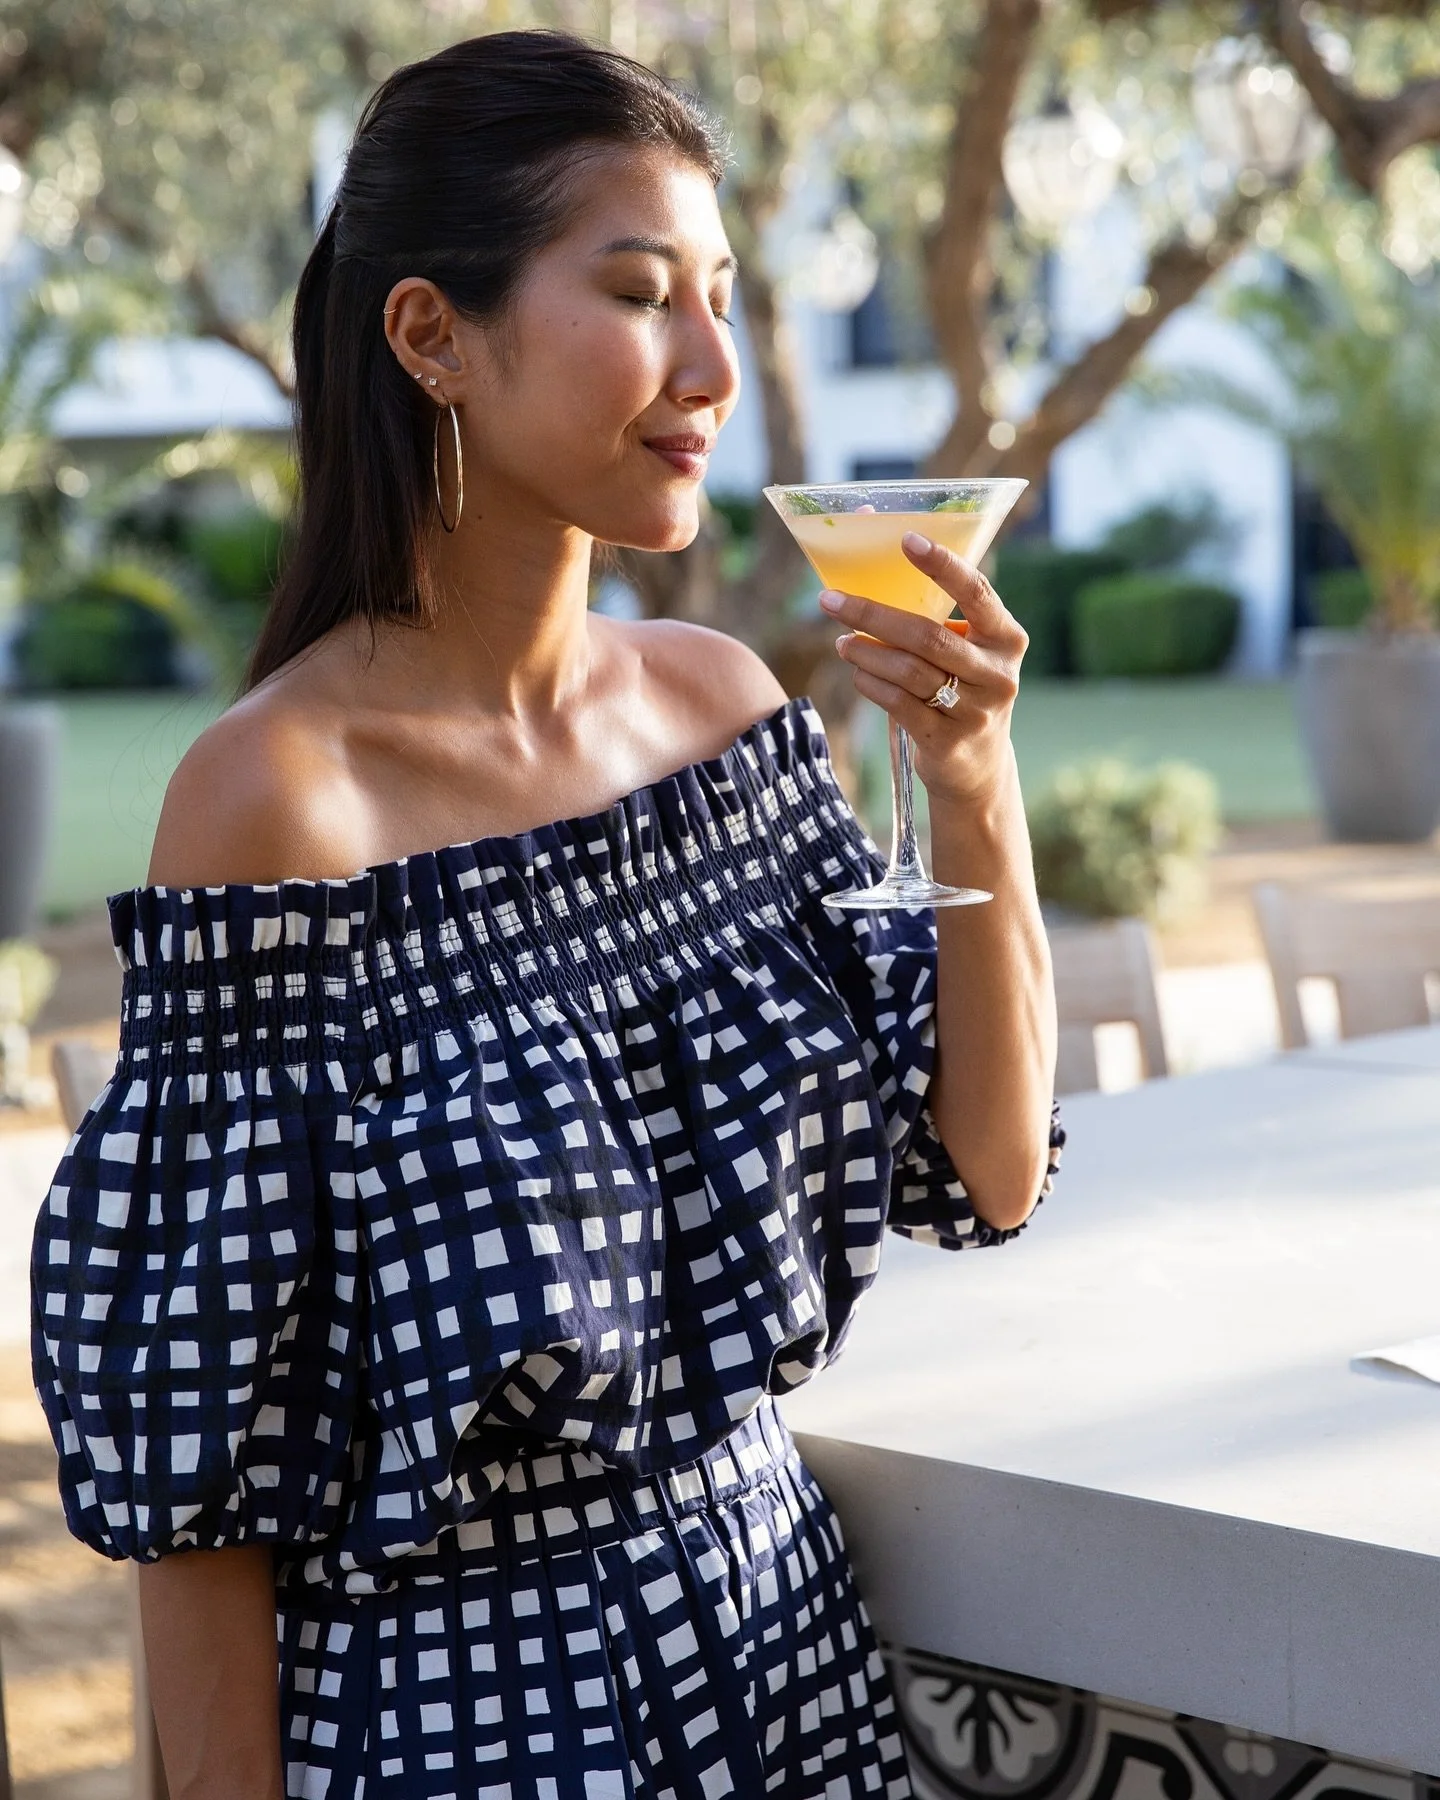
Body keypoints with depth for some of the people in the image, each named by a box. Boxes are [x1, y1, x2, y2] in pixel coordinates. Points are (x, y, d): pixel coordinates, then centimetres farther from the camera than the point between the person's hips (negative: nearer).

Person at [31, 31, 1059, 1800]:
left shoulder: (723, 704, -1)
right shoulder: (275, 797, -19)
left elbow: (984, 1174, 1)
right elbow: (183, 1445, -15)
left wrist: (979, 797, -12)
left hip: (785, 1641, 6)